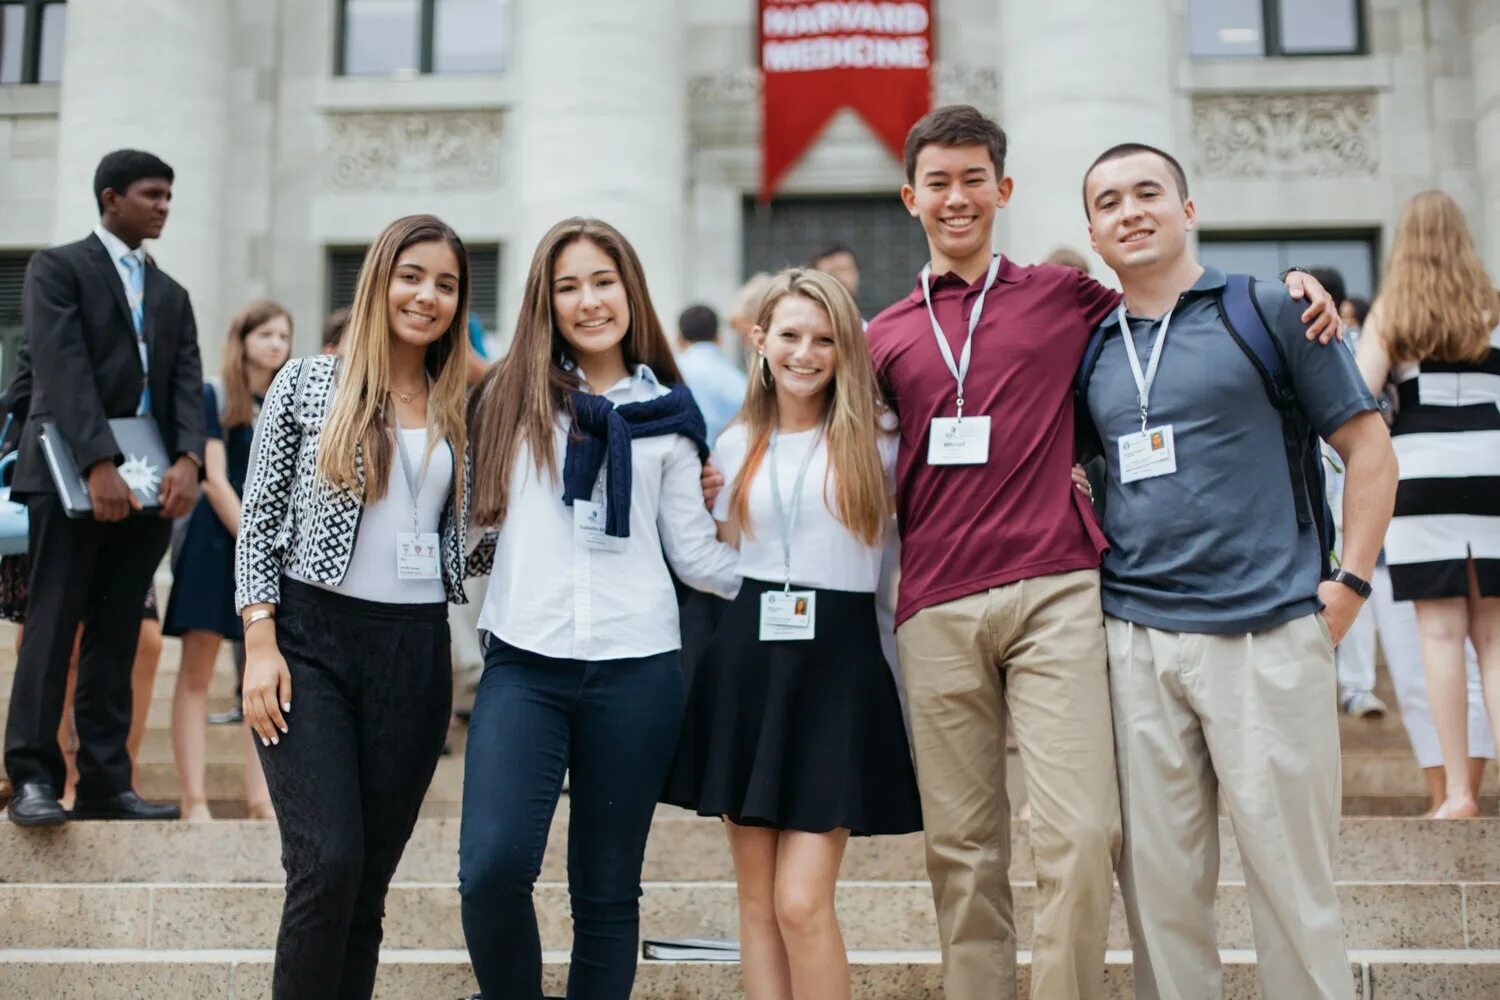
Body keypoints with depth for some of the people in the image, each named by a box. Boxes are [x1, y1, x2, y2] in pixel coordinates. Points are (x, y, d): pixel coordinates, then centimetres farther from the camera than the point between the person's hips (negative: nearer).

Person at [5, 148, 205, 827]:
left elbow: (187, 386, 8)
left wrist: (187, 460, -12)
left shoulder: (171, 295, 20)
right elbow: (63, 371, -11)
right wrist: (99, 465, -22)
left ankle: (105, 783, 8)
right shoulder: (57, 268, 2)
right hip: (71, 476, -5)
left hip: (148, 483, 5)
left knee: (116, 640, 6)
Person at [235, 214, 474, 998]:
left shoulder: (461, 409, 9)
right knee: (328, 862, -13)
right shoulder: (307, 383, 1)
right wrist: (260, 642, -7)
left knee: (370, 875, 7)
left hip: (416, 652, 3)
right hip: (311, 639, -3)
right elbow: (258, 519, 1)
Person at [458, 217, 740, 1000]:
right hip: (522, 665, 0)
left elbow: (695, 555, 11)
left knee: (607, 891, 8)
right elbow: (478, 515, 13)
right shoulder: (510, 396, 9)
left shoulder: (666, 416, 9)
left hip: (634, 671, 1)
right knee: (493, 868, -17)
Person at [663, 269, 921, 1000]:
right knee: (756, 898, 7)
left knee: (802, 903, -9)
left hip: (837, 666, -4)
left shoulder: (877, 442, 2)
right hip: (746, 662, 4)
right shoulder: (735, 445, 12)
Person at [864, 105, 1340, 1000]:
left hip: (1054, 595, -2)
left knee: (1080, 834, -9)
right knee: (962, 844, 6)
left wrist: (1285, 286, 5)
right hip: (937, 608, 2)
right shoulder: (883, 338, 15)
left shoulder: (1065, 297, 11)